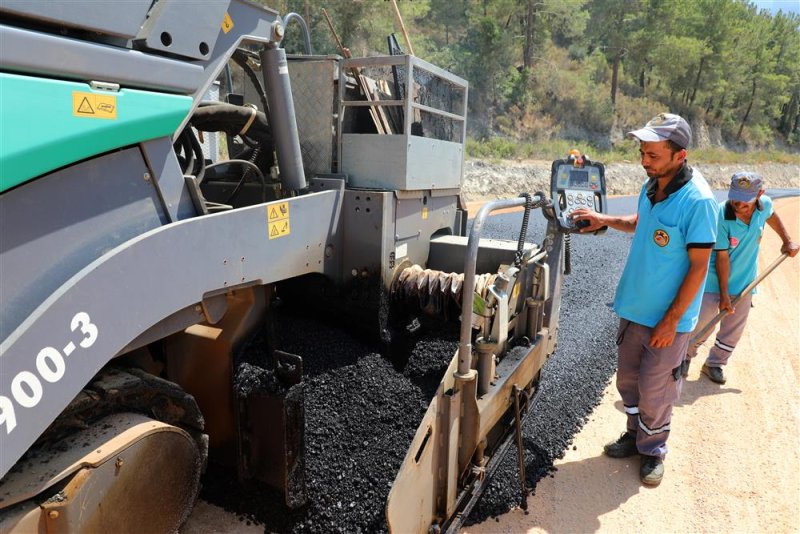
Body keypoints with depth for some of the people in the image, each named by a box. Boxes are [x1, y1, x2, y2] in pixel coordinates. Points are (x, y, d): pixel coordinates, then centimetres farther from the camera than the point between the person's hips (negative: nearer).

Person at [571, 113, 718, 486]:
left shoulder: (697, 199, -21)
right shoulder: (651, 186, 2)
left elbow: (699, 265, -19)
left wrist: (671, 320, -18)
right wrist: (605, 220, 5)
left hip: (668, 317, -7)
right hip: (635, 307, 7)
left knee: (654, 390, 7)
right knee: (627, 378, 18)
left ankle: (652, 450, 30)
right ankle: (635, 433, 40)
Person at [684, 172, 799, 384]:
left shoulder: (765, 204, -13)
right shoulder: (721, 215, -26)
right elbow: (722, 257, -22)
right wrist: (724, 294, -19)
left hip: (745, 282, 5)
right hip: (716, 281, -5)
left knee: (734, 329, 12)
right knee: (702, 324, 0)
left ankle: (714, 364, 29)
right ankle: (686, 357, 25)